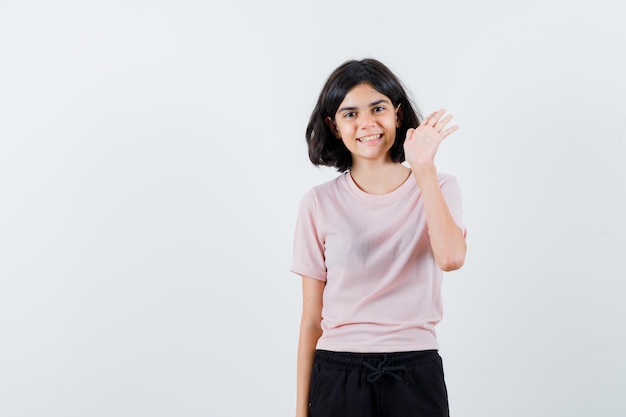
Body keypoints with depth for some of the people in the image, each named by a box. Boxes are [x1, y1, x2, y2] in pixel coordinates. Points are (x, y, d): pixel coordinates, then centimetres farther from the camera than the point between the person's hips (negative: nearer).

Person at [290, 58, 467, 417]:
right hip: (337, 376, 0)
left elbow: (451, 258, -20)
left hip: (416, 374, 0)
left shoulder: (439, 188, 1)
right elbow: (311, 320, 2)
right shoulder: (320, 203, 0)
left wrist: (424, 169, -19)